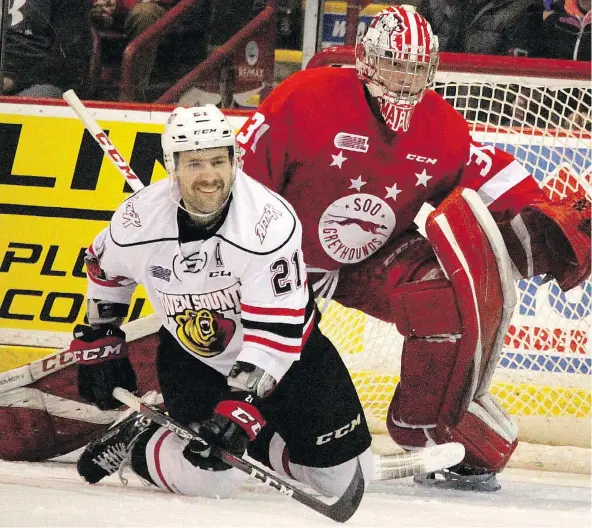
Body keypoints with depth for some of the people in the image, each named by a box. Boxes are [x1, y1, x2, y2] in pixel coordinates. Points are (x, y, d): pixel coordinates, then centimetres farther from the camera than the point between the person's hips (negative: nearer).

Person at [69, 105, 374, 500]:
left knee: (346, 476, -1)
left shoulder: (271, 222, -30)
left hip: (288, 352, 0)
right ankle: (138, 442, 8)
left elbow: (275, 330, -32)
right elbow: (105, 269, 7)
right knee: (213, 477, -22)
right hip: (190, 356, 0)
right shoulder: (138, 220, -19)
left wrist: (241, 407, -39)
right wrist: (98, 343, 11)